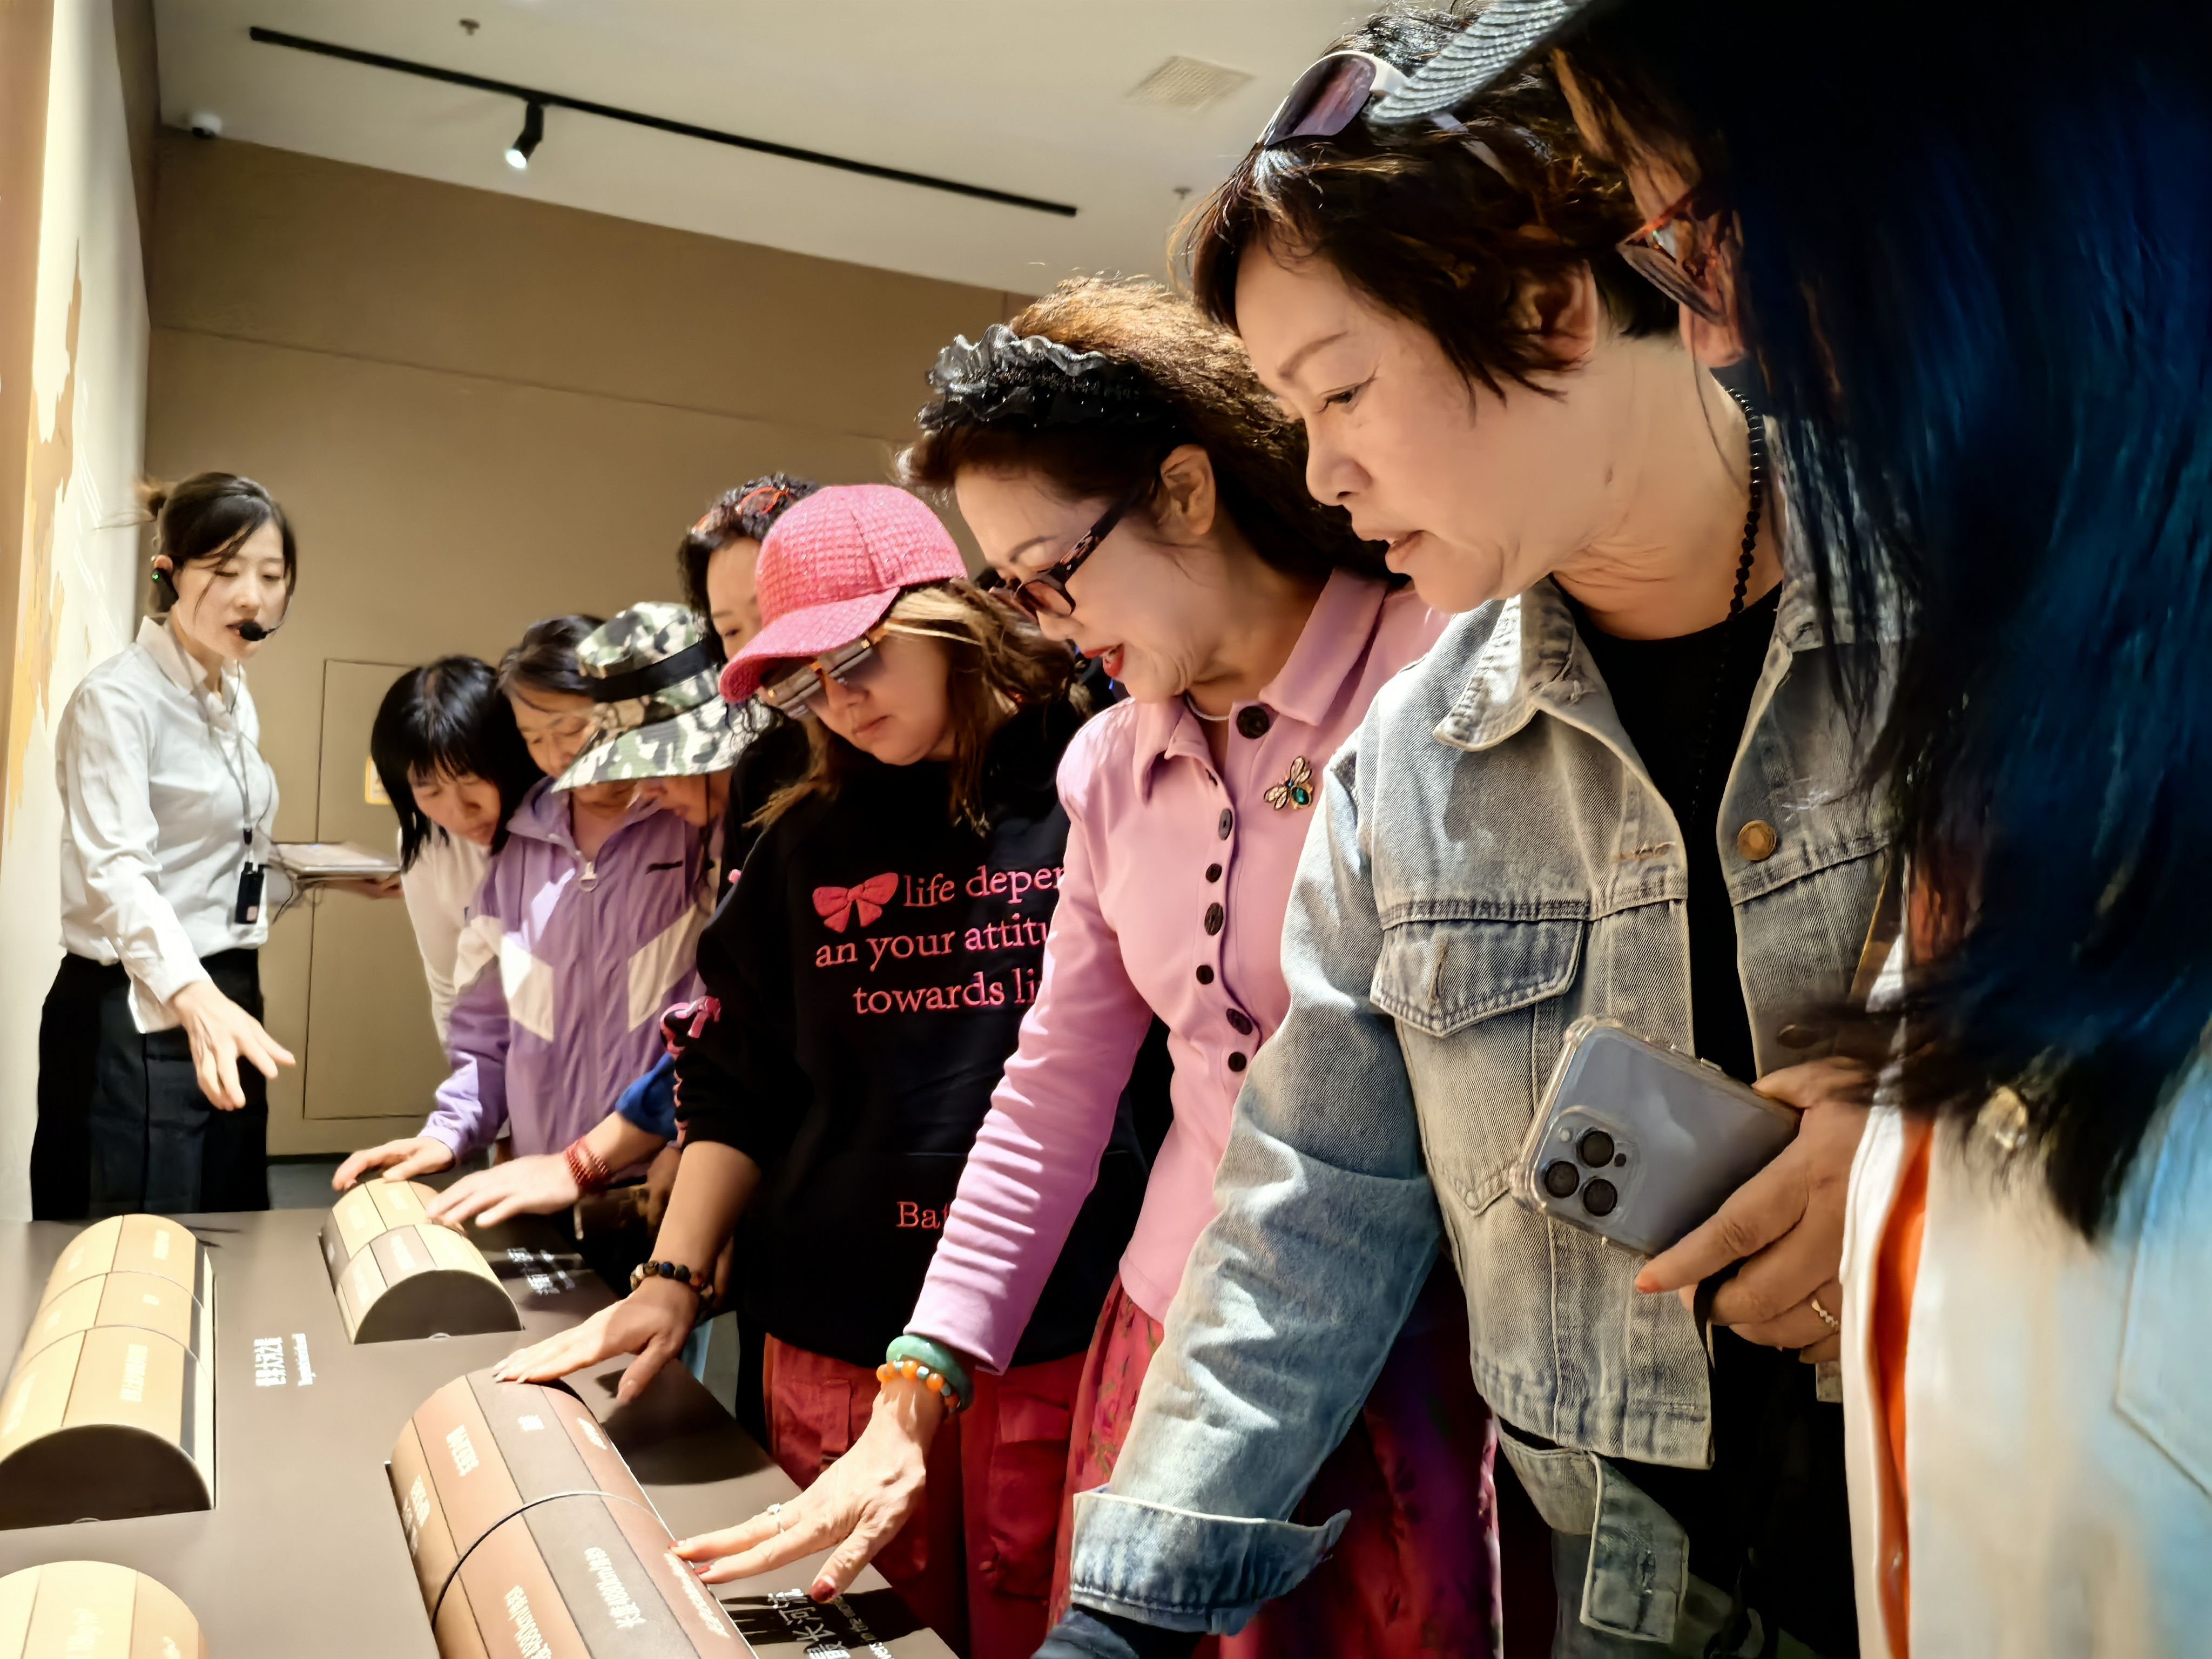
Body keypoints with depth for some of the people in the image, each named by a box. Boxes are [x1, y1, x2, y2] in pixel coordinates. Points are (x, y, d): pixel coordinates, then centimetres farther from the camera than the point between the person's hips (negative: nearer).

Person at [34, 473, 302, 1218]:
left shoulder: (236, 701, 13)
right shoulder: (117, 698, -14)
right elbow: (116, 870, -27)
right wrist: (192, 996, -41)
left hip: (227, 1000, 8)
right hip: (138, 1016, -8)